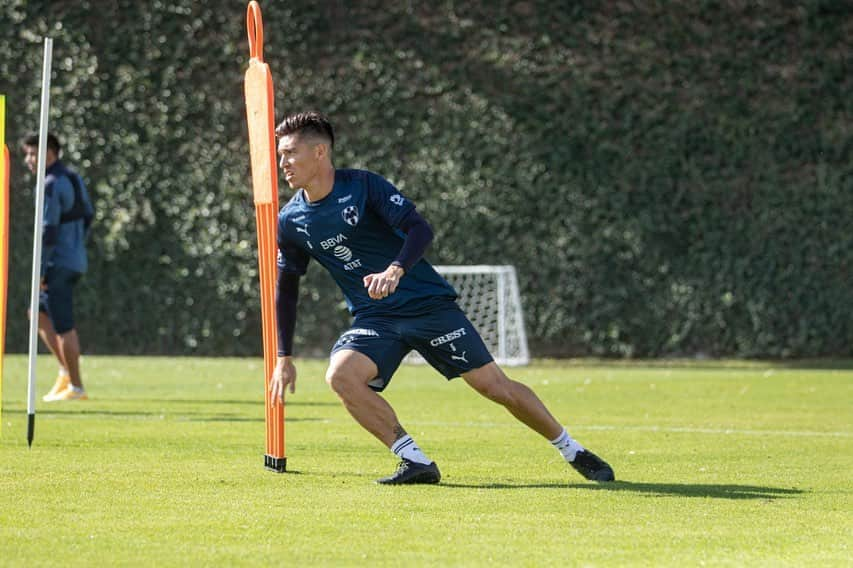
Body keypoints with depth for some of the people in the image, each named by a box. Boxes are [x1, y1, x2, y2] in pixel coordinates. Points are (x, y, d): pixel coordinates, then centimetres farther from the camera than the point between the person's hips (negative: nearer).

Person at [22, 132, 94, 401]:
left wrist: (40, 270, -18)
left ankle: (76, 387, 2)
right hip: (76, 260, 10)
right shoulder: (74, 178, 12)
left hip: (59, 264, -10)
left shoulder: (50, 185, -16)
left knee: (63, 326, -3)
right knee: (39, 313, 19)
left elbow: (48, 231, -21)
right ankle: (66, 370, 15)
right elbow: (88, 215, 20)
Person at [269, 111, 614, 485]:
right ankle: (416, 463, -18)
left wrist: (395, 270, -36)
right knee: (341, 375, -26)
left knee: (495, 386, -5)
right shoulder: (290, 222, 2)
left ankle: (573, 452, 14)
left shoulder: (363, 186, -10)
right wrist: (284, 357, 9)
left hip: (427, 302, -3)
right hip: (373, 320, 3)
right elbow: (286, 287, 12)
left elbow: (420, 229, -17)